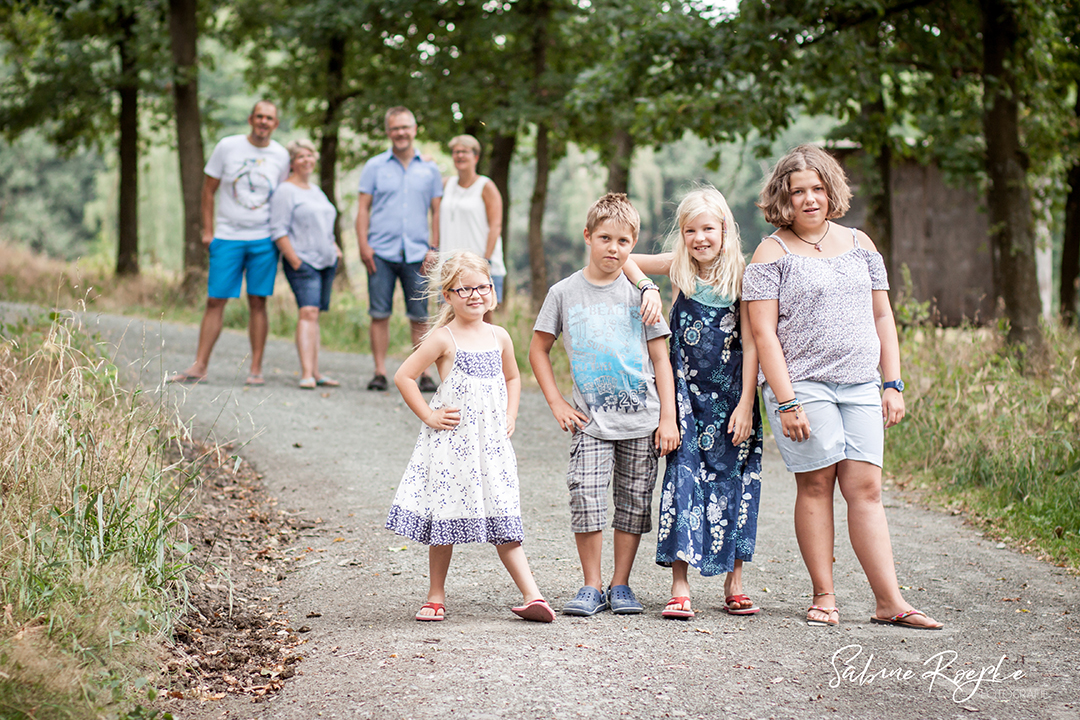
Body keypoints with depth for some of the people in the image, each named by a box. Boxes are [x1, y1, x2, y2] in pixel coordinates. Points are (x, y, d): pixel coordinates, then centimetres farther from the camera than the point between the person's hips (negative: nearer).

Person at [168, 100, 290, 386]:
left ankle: (256, 369, 6)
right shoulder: (228, 147, 0)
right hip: (227, 237, -1)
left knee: (258, 302, 1)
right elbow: (209, 189, 6)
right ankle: (200, 365, 3)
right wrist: (207, 230, 1)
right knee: (215, 301, -2)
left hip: (264, 240, 1)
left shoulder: (280, 156, 5)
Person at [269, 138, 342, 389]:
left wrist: (335, 248, 16)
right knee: (308, 313, -18)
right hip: (303, 261, -8)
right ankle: (306, 374, -25)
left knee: (314, 315, 8)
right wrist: (295, 260, -16)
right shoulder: (285, 191, -4)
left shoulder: (316, 190, 21)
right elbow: (278, 231, -10)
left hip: (326, 262, 8)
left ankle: (315, 372, 9)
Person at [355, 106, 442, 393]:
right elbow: (363, 208, 6)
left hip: (417, 253, 0)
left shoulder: (429, 169, 11)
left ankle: (425, 373, 3)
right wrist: (363, 245, -5)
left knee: (419, 317, -1)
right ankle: (380, 372, 3)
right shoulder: (375, 166, 9)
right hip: (381, 252, 0)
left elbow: (437, 212, 12)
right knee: (379, 315, -2)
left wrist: (433, 248, 1)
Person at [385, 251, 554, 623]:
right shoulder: (444, 338, -6)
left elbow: (512, 377, 26)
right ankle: (436, 596, 17)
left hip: (491, 442, 3)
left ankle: (532, 595, -4)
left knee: (503, 521, 0)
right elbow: (404, 376, -6)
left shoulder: (499, 337, 8)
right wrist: (428, 415, -7)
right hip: (450, 442, -3)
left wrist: (510, 415, 12)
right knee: (444, 521, 4)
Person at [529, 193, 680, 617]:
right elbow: (538, 350, 11)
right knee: (586, 498, -12)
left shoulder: (639, 294, 3)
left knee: (634, 504, 5)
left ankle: (621, 586, 18)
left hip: (642, 419, 1)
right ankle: (591, 588, 1)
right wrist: (556, 403, 2)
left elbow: (661, 359, 4)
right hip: (591, 422, -1)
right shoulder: (564, 293, 3)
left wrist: (668, 418, -2)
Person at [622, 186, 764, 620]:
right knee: (683, 476, -6)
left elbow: (751, 344, -7)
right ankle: (679, 588, -5)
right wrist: (648, 289, -10)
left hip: (731, 394, -1)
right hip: (687, 391, 1)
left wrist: (745, 405, -11)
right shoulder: (678, 269, 0)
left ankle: (733, 584, 15)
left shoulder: (740, 276, -5)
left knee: (733, 479, 4)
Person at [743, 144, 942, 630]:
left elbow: (882, 317, 17)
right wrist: (786, 402, -14)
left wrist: (893, 384, 9)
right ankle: (824, 598, 5)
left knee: (865, 488, -1)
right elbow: (763, 331, -7)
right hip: (802, 385, -4)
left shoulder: (858, 244, 14)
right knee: (816, 485, -2)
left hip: (861, 386, 4)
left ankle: (889, 602, -2)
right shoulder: (773, 253, 0)